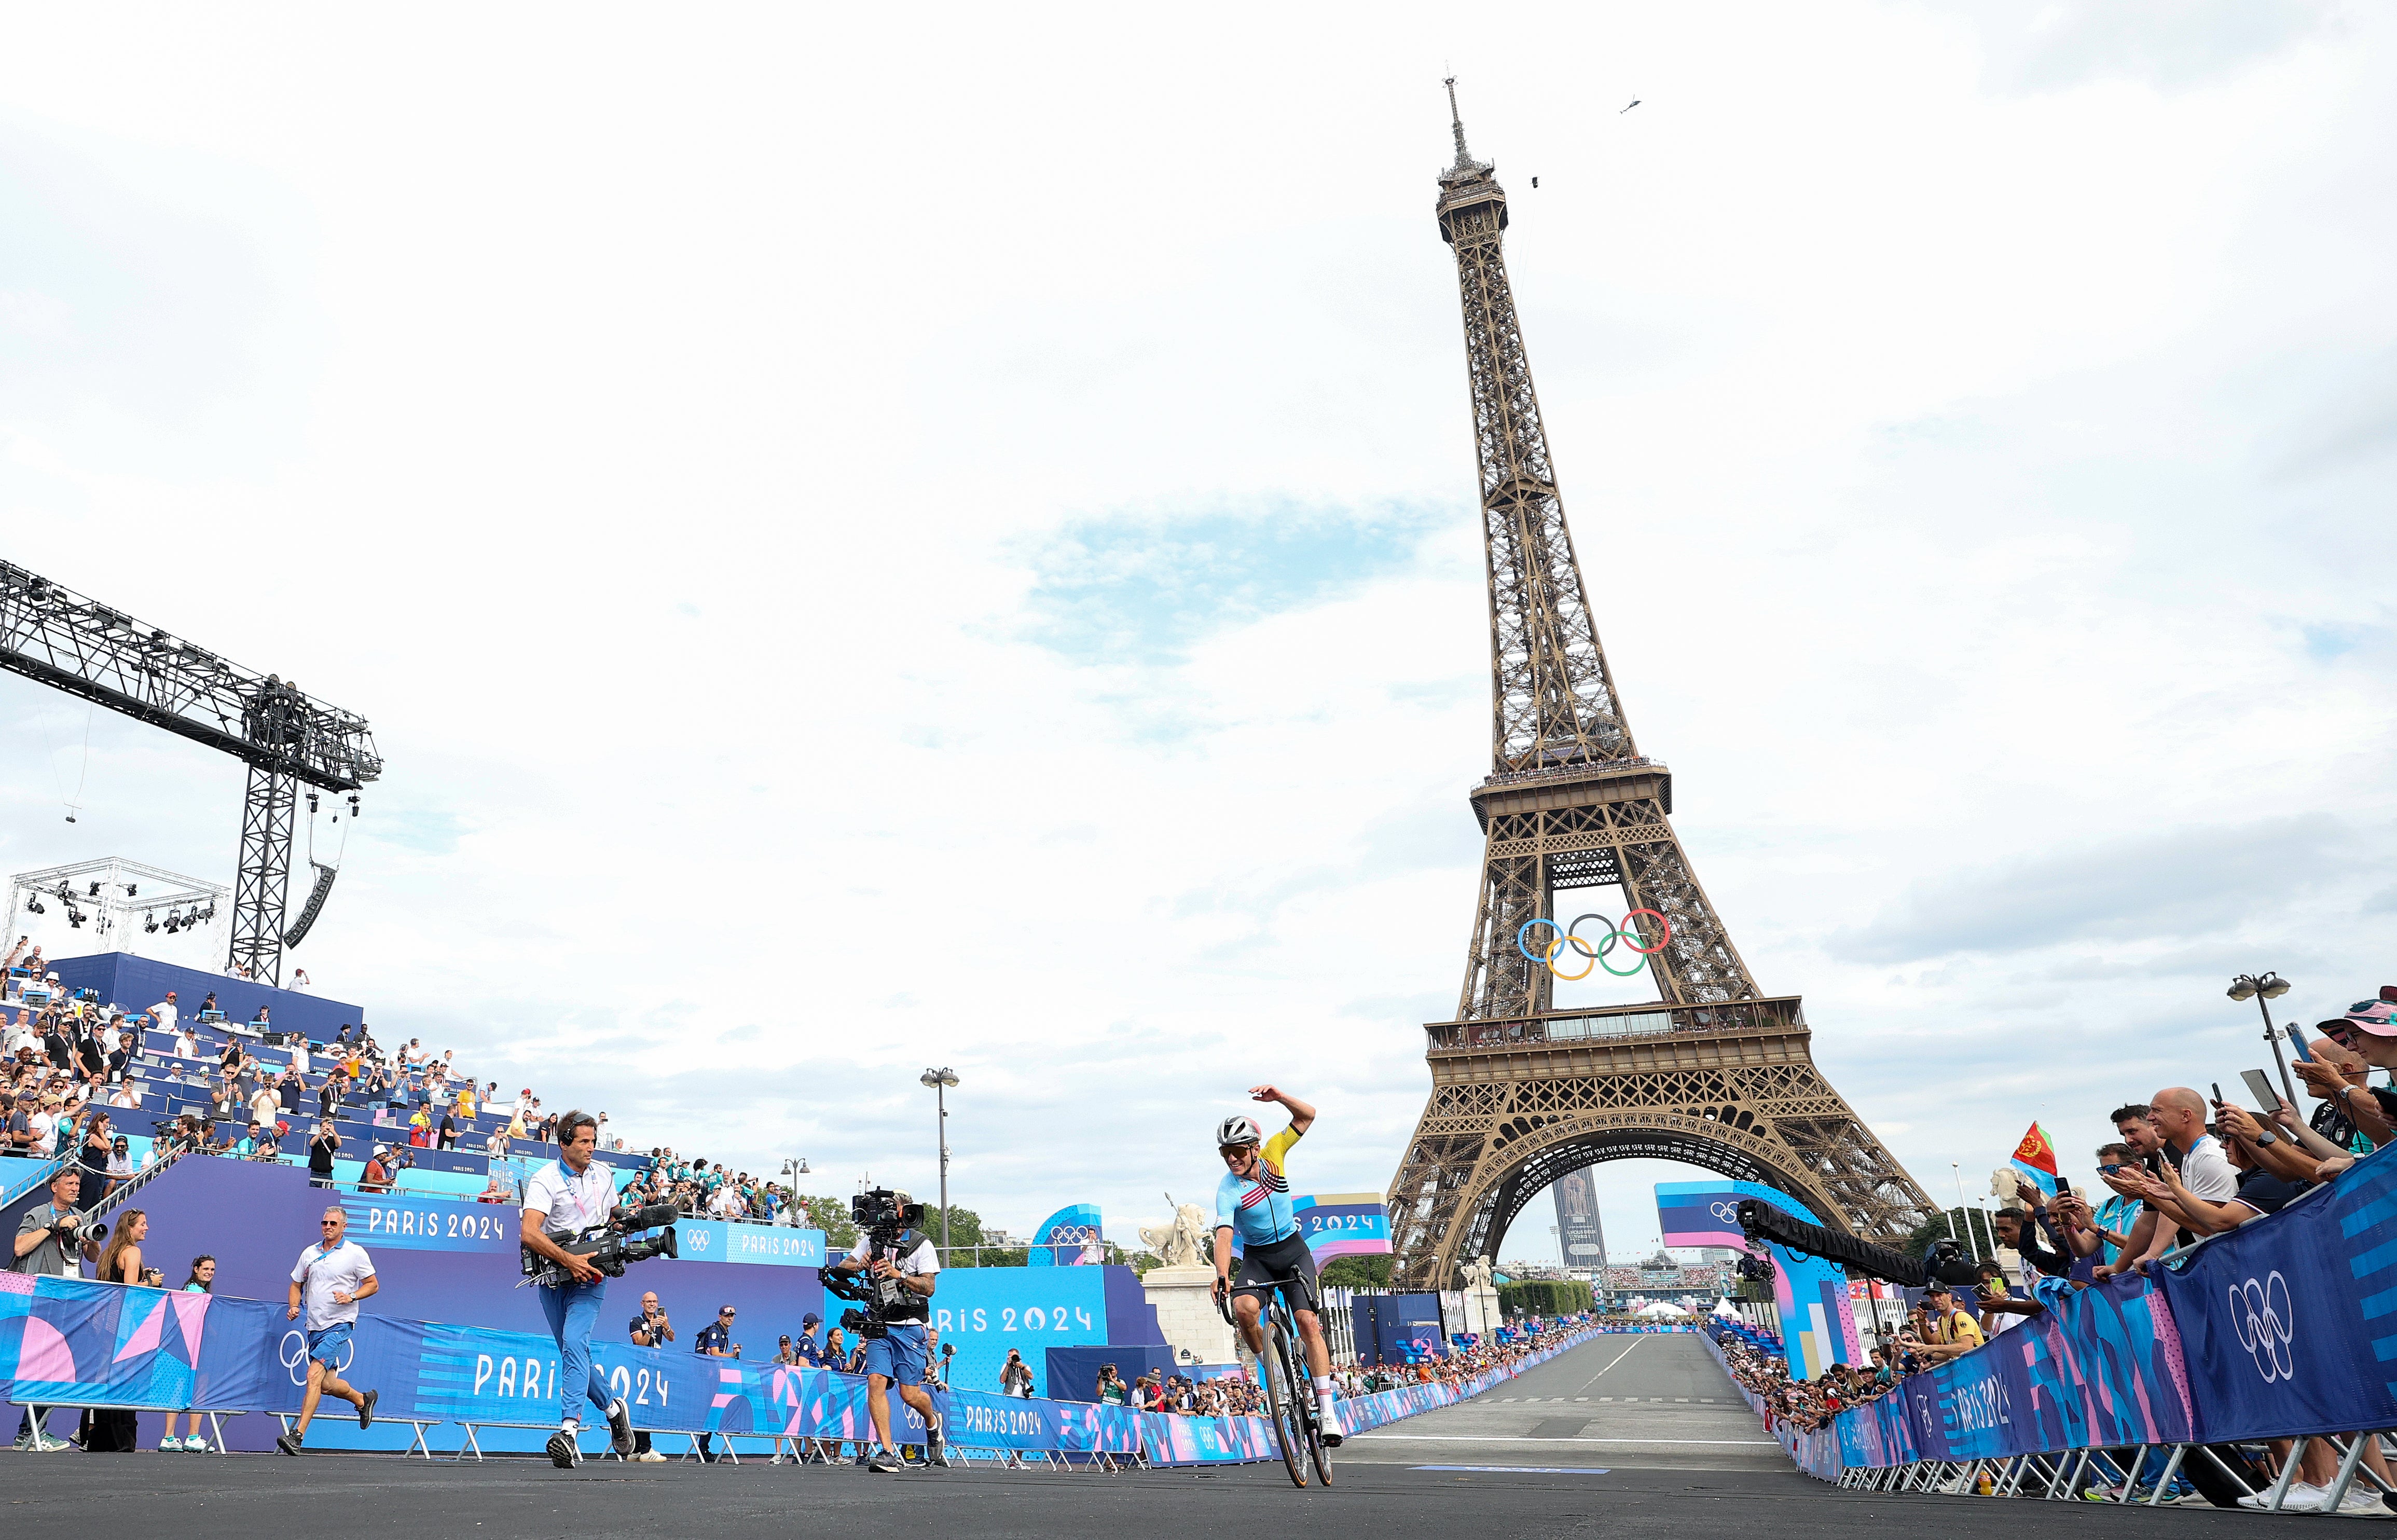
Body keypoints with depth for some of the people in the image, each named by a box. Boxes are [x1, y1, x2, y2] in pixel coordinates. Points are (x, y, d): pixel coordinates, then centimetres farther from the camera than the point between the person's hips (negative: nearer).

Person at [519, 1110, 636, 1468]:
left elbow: (614, 1218, 21)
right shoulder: (545, 1180, -10)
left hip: (591, 1277, 0)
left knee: (574, 1343, -19)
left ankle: (568, 1429, -27)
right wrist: (569, 1260, -28)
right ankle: (613, 1408, 29)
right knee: (573, 1350, 8)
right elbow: (529, 1233, -23)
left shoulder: (602, 1175, 5)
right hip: (553, 1277, 0)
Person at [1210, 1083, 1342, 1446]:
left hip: (1293, 1250, 1)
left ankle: (1328, 1412, -14)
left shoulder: (1272, 1155, -12)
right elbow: (1224, 1235, -33)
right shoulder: (1227, 1191, -19)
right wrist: (1222, 1275, -51)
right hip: (1257, 1257, -1)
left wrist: (1278, 1096, -27)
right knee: (1244, 1308, -30)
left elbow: (1307, 1116, -9)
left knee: (1308, 1322, -16)